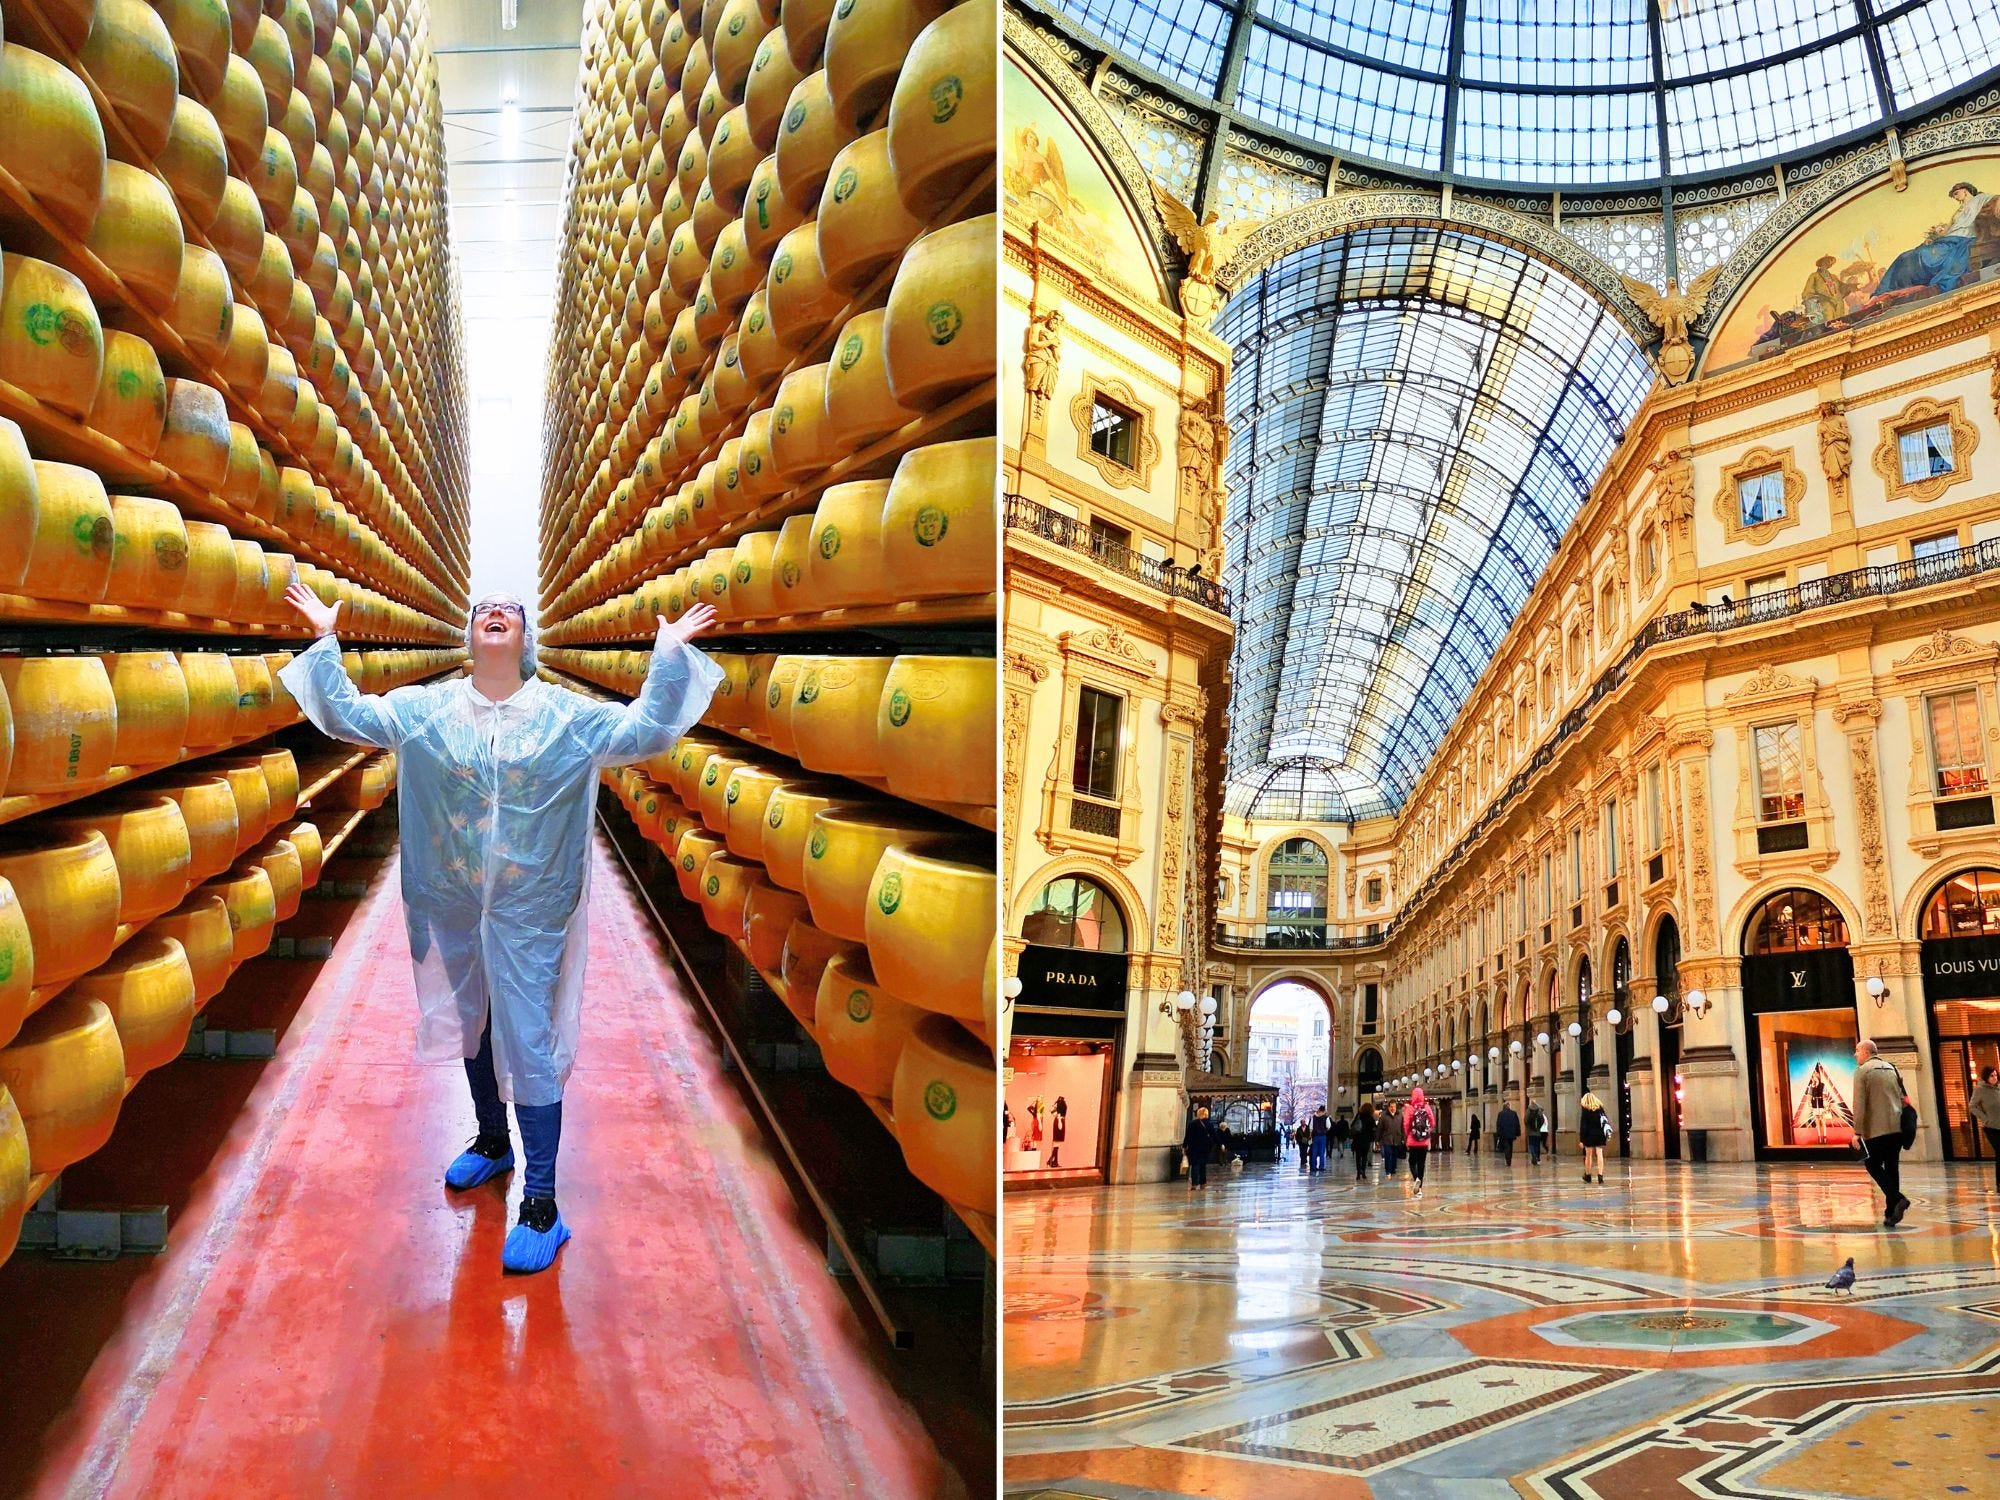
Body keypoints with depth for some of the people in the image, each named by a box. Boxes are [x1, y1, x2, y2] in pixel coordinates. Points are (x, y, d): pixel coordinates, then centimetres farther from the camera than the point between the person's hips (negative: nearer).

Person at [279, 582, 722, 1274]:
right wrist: (325, 639, -7)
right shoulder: (428, 708, 0)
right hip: (454, 906, 3)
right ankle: (491, 1142, 45)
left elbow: (645, 729, -14)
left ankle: (542, 1206, 5)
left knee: (530, 1047, -3)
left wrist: (669, 655, -21)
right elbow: (346, 715, -2)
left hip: (529, 912, -3)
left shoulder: (566, 714, -7)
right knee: (472, 1028, 21)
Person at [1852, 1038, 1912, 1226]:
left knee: (1873, 1165, 3)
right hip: (1897, 1127, 6)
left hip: (1876, 1129, -6)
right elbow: (1901, 1096, 19)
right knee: (1892, 1167, 8)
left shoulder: (1862, 1070, -6)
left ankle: (1897, 1199, -16)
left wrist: (1857, 1131, -11)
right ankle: (1891, 1213, 7)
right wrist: (1902, 1119, 22)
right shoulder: (1891, 1068, 16)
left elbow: (1859, 1103, -12)